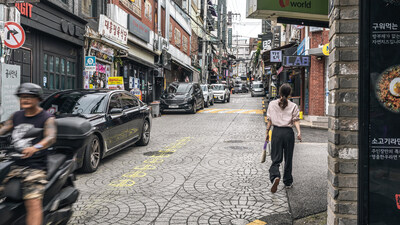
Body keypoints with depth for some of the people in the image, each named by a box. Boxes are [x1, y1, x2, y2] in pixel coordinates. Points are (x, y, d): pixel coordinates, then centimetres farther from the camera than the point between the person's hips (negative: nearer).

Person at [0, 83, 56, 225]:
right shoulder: (16, 116, 18)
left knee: (33, 204, -18)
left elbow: (51, 137, -17)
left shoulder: (46, 118, -1)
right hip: (13, 165, 6)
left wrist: (35, 148, -37)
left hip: (35, 166, -5)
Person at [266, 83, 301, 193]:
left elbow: (269, 120, 4)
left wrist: (267, 132, 11)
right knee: (288, 158, 13)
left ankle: (275, 177, -26)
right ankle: (288, 182, 23)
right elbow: (296, 120, -9)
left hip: (276, 132, 0)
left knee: (276, 159, 2)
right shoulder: (293, 106, 2)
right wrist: (299, 132, -14)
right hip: (288, 132, 0)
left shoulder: (272, 104, 2)